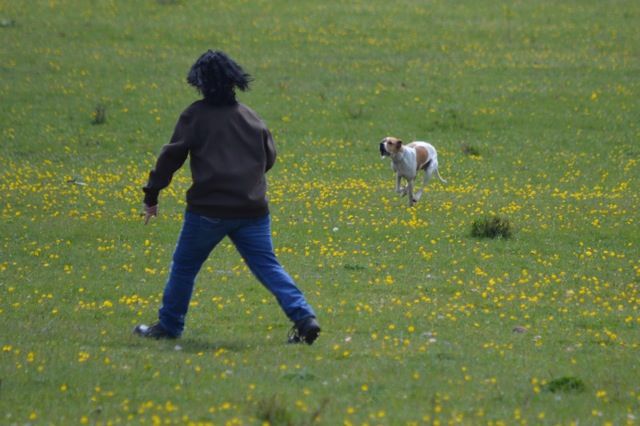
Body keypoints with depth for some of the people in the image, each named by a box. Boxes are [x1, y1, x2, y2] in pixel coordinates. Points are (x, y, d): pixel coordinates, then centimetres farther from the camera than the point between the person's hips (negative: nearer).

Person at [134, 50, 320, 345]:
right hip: (252, 208, 4)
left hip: (209, 208, -4)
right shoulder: (252, 118, 12)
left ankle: (168, 325, 20)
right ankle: (304, 318, -12)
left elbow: (172, 156, -5)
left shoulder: (196, 115, -3)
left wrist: (151, 196, 0)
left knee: (184, 266, 12)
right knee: (268, 267, 3)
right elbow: (269, 158, 21)